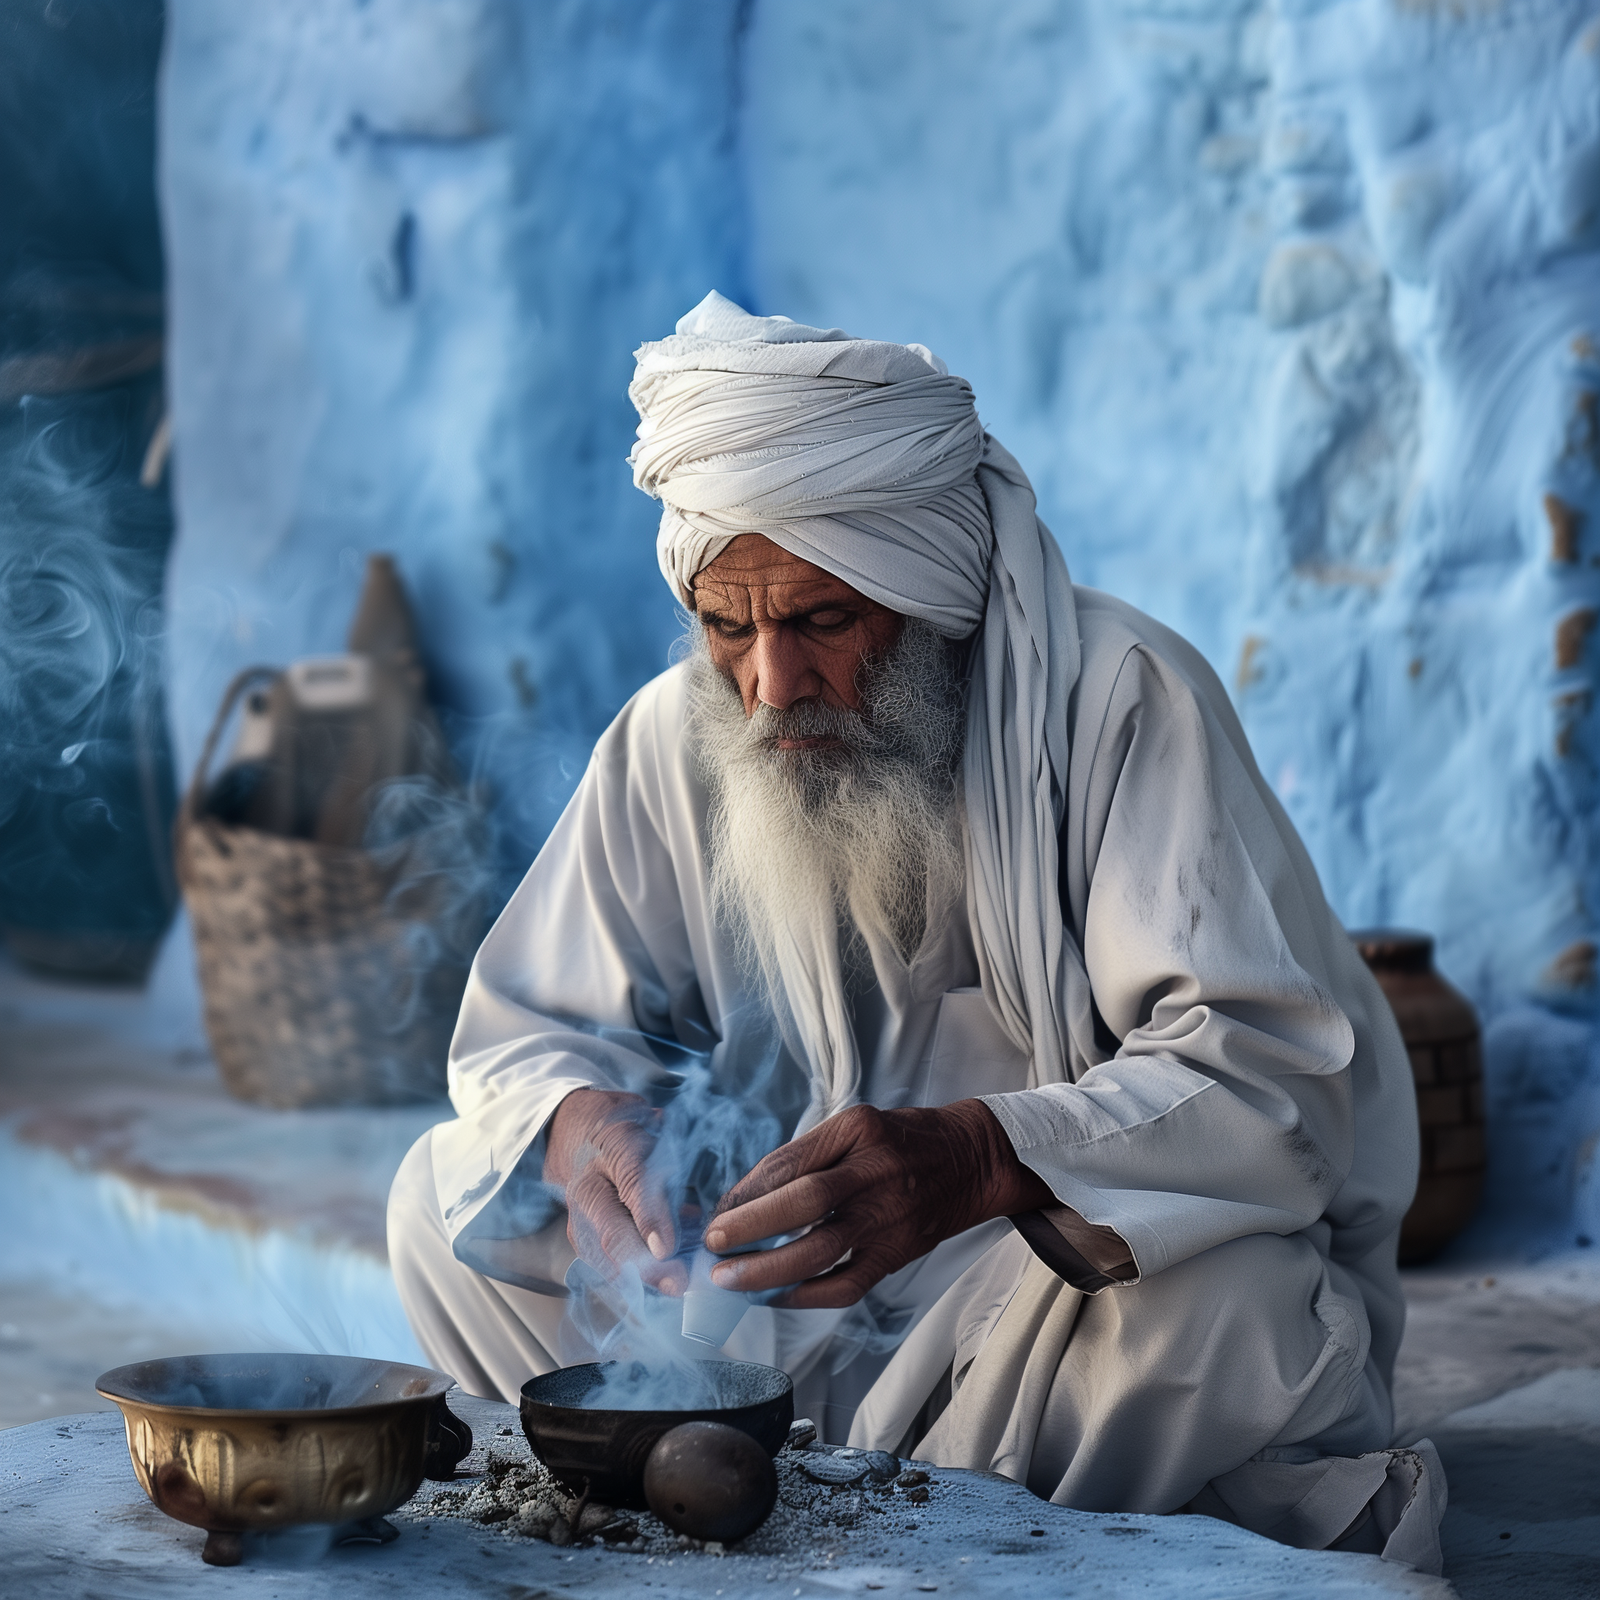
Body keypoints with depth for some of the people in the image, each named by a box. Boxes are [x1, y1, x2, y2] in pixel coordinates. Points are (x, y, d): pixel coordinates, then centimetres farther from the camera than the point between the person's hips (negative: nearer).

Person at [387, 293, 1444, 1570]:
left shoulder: (1123, 700, -18)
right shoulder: (676, 738, -3)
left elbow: (1269, 1076, -27)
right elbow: (528, 1029, 5)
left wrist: (984, 1158, -45)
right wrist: (579, 1120, -21)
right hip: (796, 1291, 5)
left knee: (1227, 1292, -38)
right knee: (451, 1197, -12)